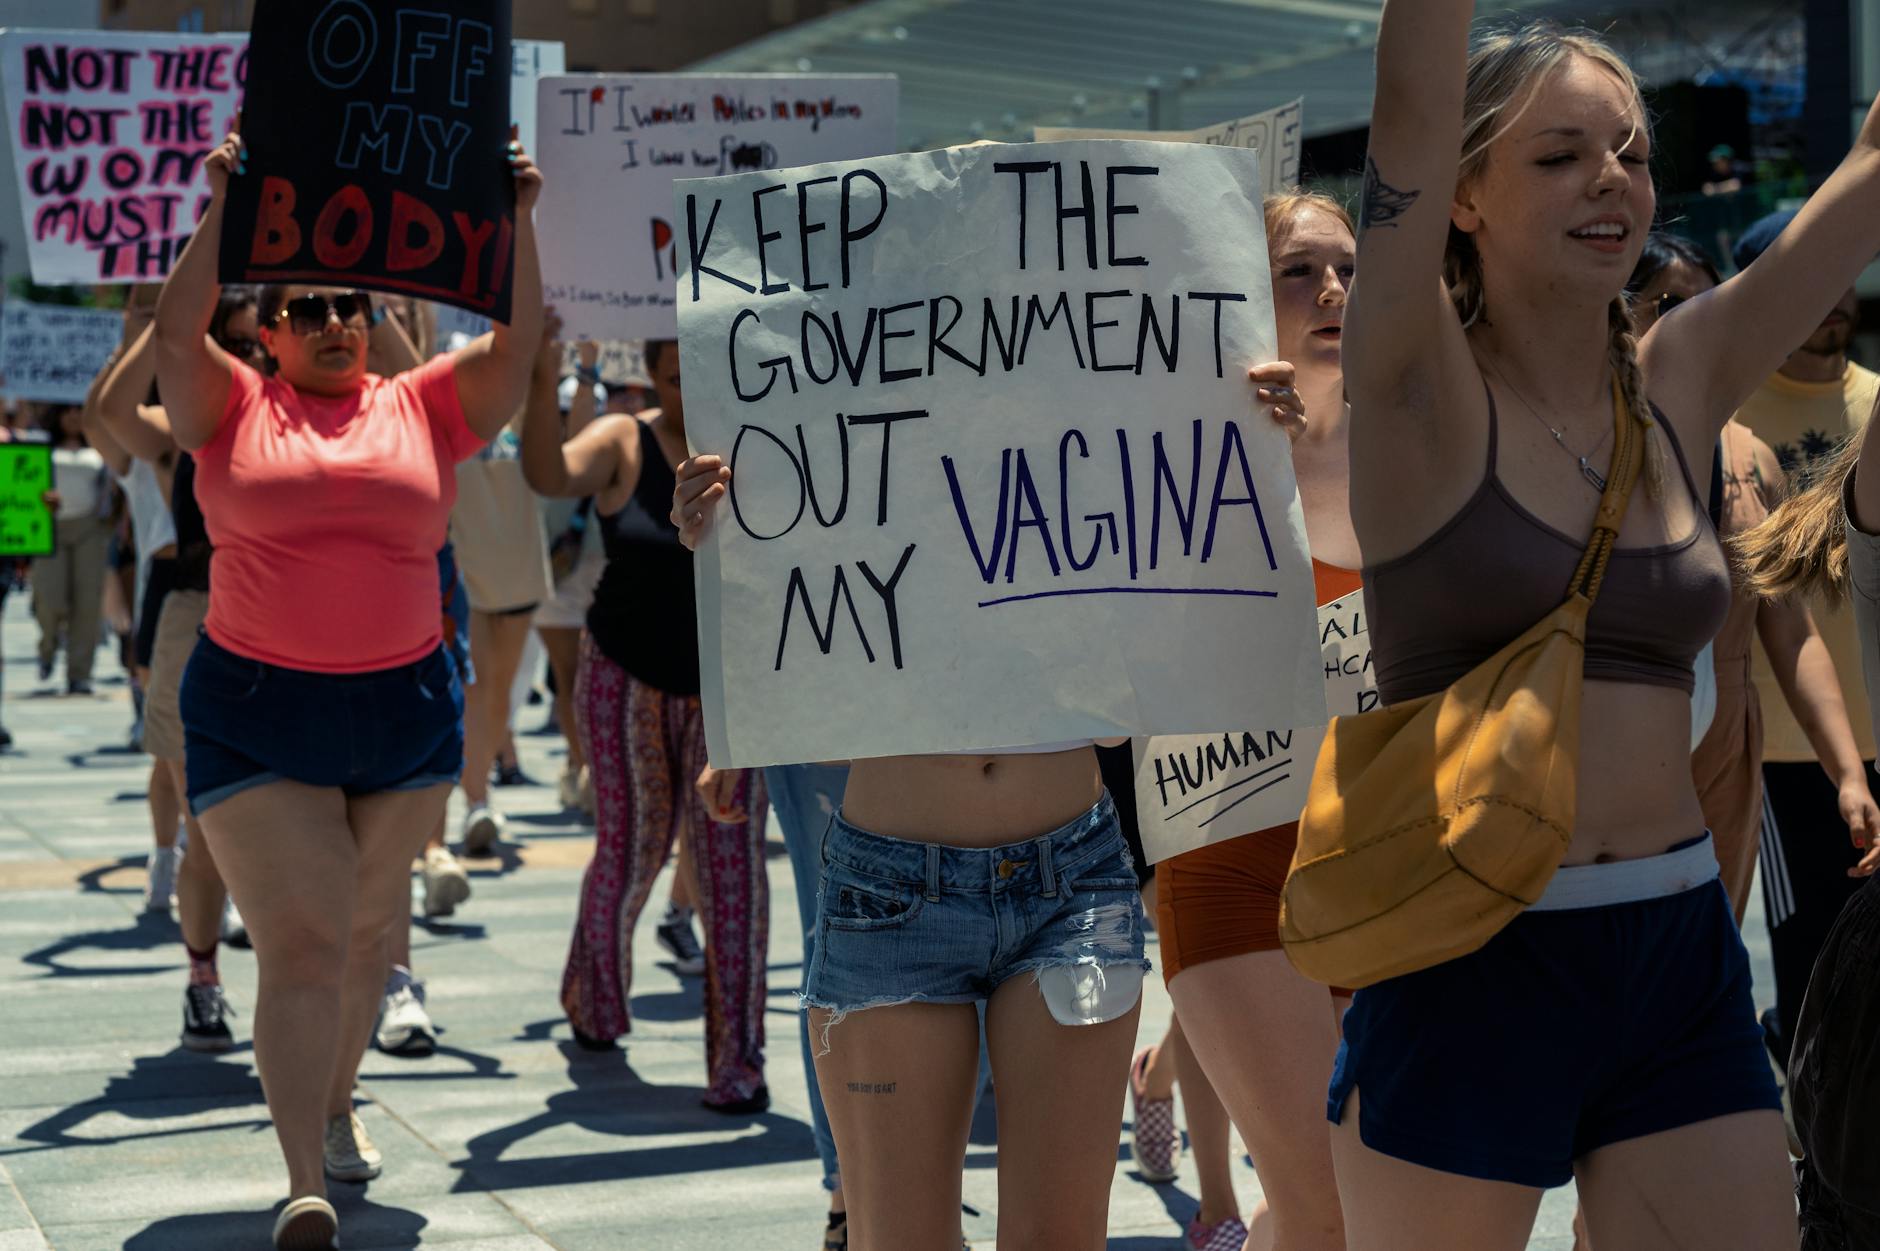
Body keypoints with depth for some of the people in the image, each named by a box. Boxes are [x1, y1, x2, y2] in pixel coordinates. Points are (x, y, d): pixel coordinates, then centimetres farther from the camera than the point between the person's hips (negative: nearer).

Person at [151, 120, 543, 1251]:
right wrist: (226, 211, -22)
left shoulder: (425, 408, 5)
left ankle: (336, 1105, 40)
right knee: (300, 942, -9)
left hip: (406, 706, 3)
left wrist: (518, 220, -15)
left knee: (368, 931, 16)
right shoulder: (235, 410, 2)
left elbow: (518, 343, -4)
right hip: (255, 712, -3)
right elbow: (176, 331, -14)